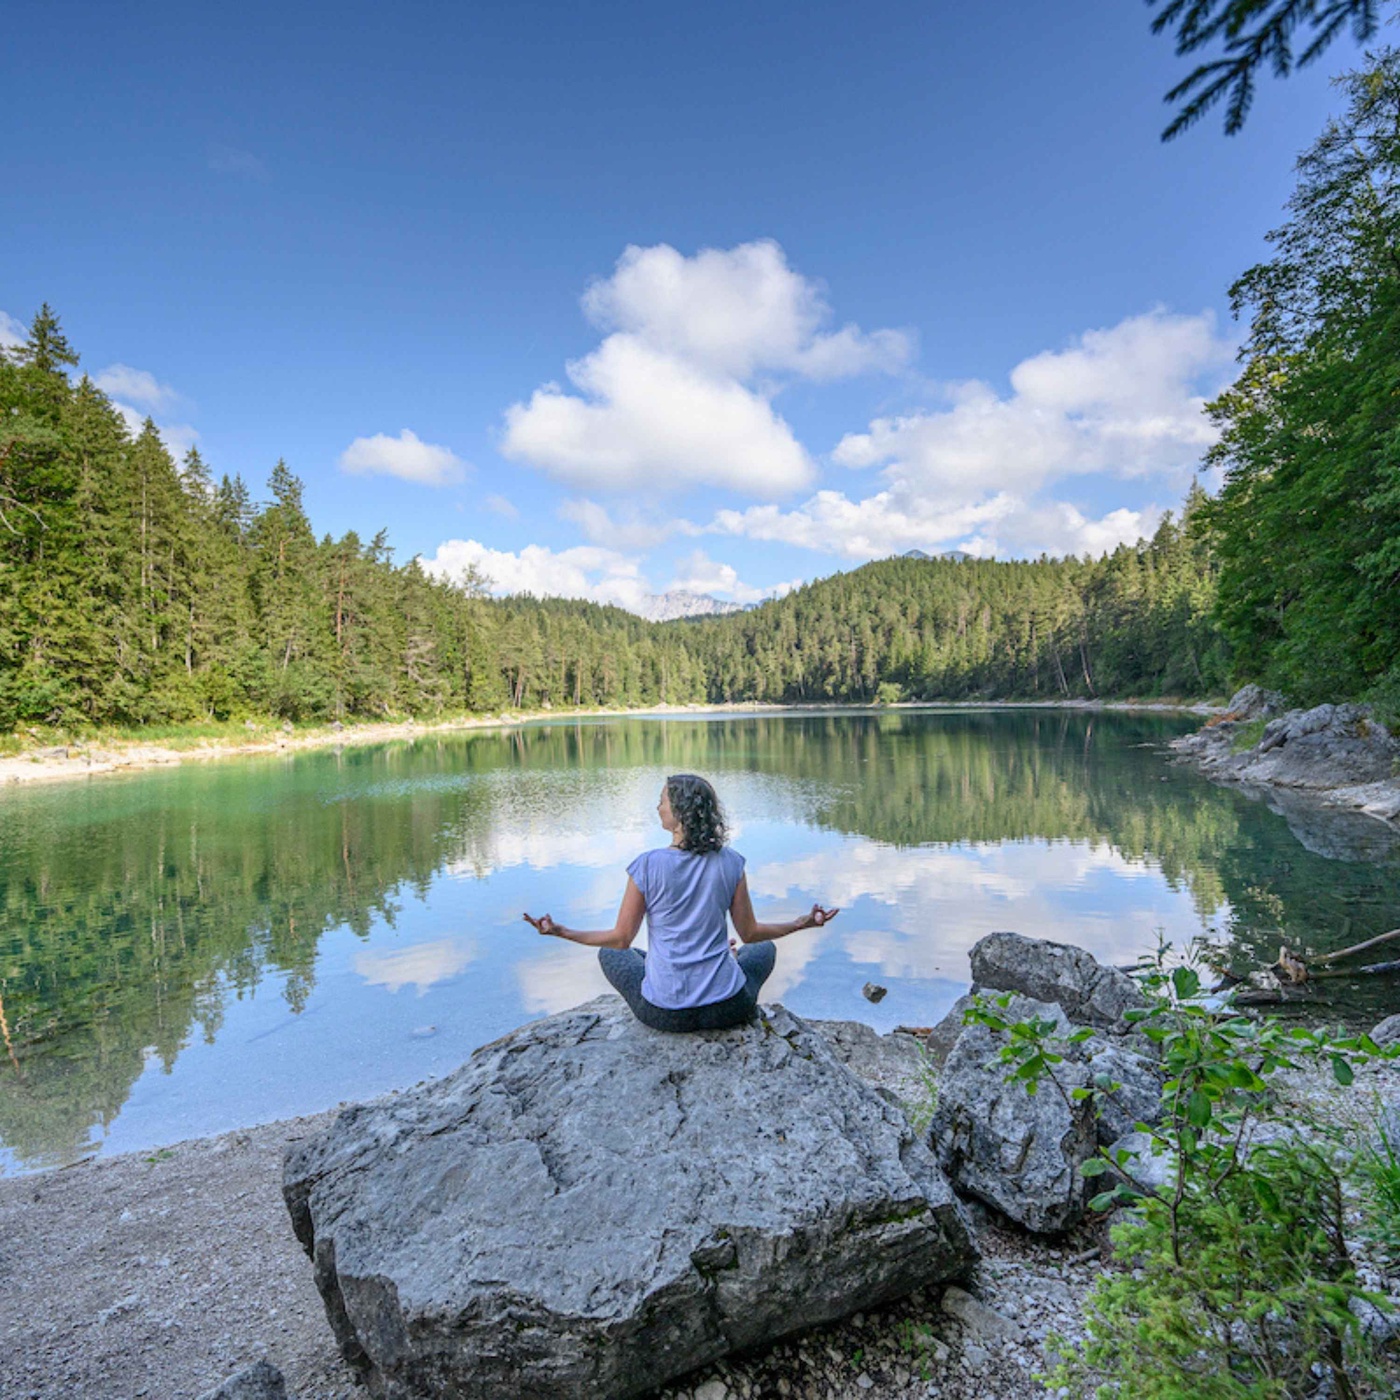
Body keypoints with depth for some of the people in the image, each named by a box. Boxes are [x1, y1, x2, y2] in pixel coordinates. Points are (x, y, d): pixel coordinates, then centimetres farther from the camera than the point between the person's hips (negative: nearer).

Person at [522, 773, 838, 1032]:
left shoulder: (647, 866, -14)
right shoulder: (730, 862, -7)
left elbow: (621, 939, -5)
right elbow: (750, 933, 1)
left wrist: (561, 932, 7)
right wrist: (801, 924, 15)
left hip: (664, 1013, -2)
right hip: (726, 1008, 2)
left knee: (610, 953, 28)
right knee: (764, 949, 32)